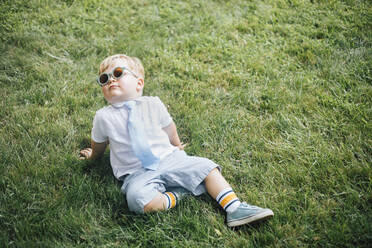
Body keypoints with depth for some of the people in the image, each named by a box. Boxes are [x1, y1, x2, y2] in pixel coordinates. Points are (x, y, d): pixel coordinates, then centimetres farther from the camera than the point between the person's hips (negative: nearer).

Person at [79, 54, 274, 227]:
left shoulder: (152, 104, 6)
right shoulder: (104, 117, 0)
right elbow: (99, 145, 18)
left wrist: (176, 146, 35)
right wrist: (93, 155, 38)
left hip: (169, 159, 3)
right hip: (138, 173, -3)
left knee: (206, 167, -10)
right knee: (137, 197, -35)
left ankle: (234, 209, -11)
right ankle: (174, 196, -14)